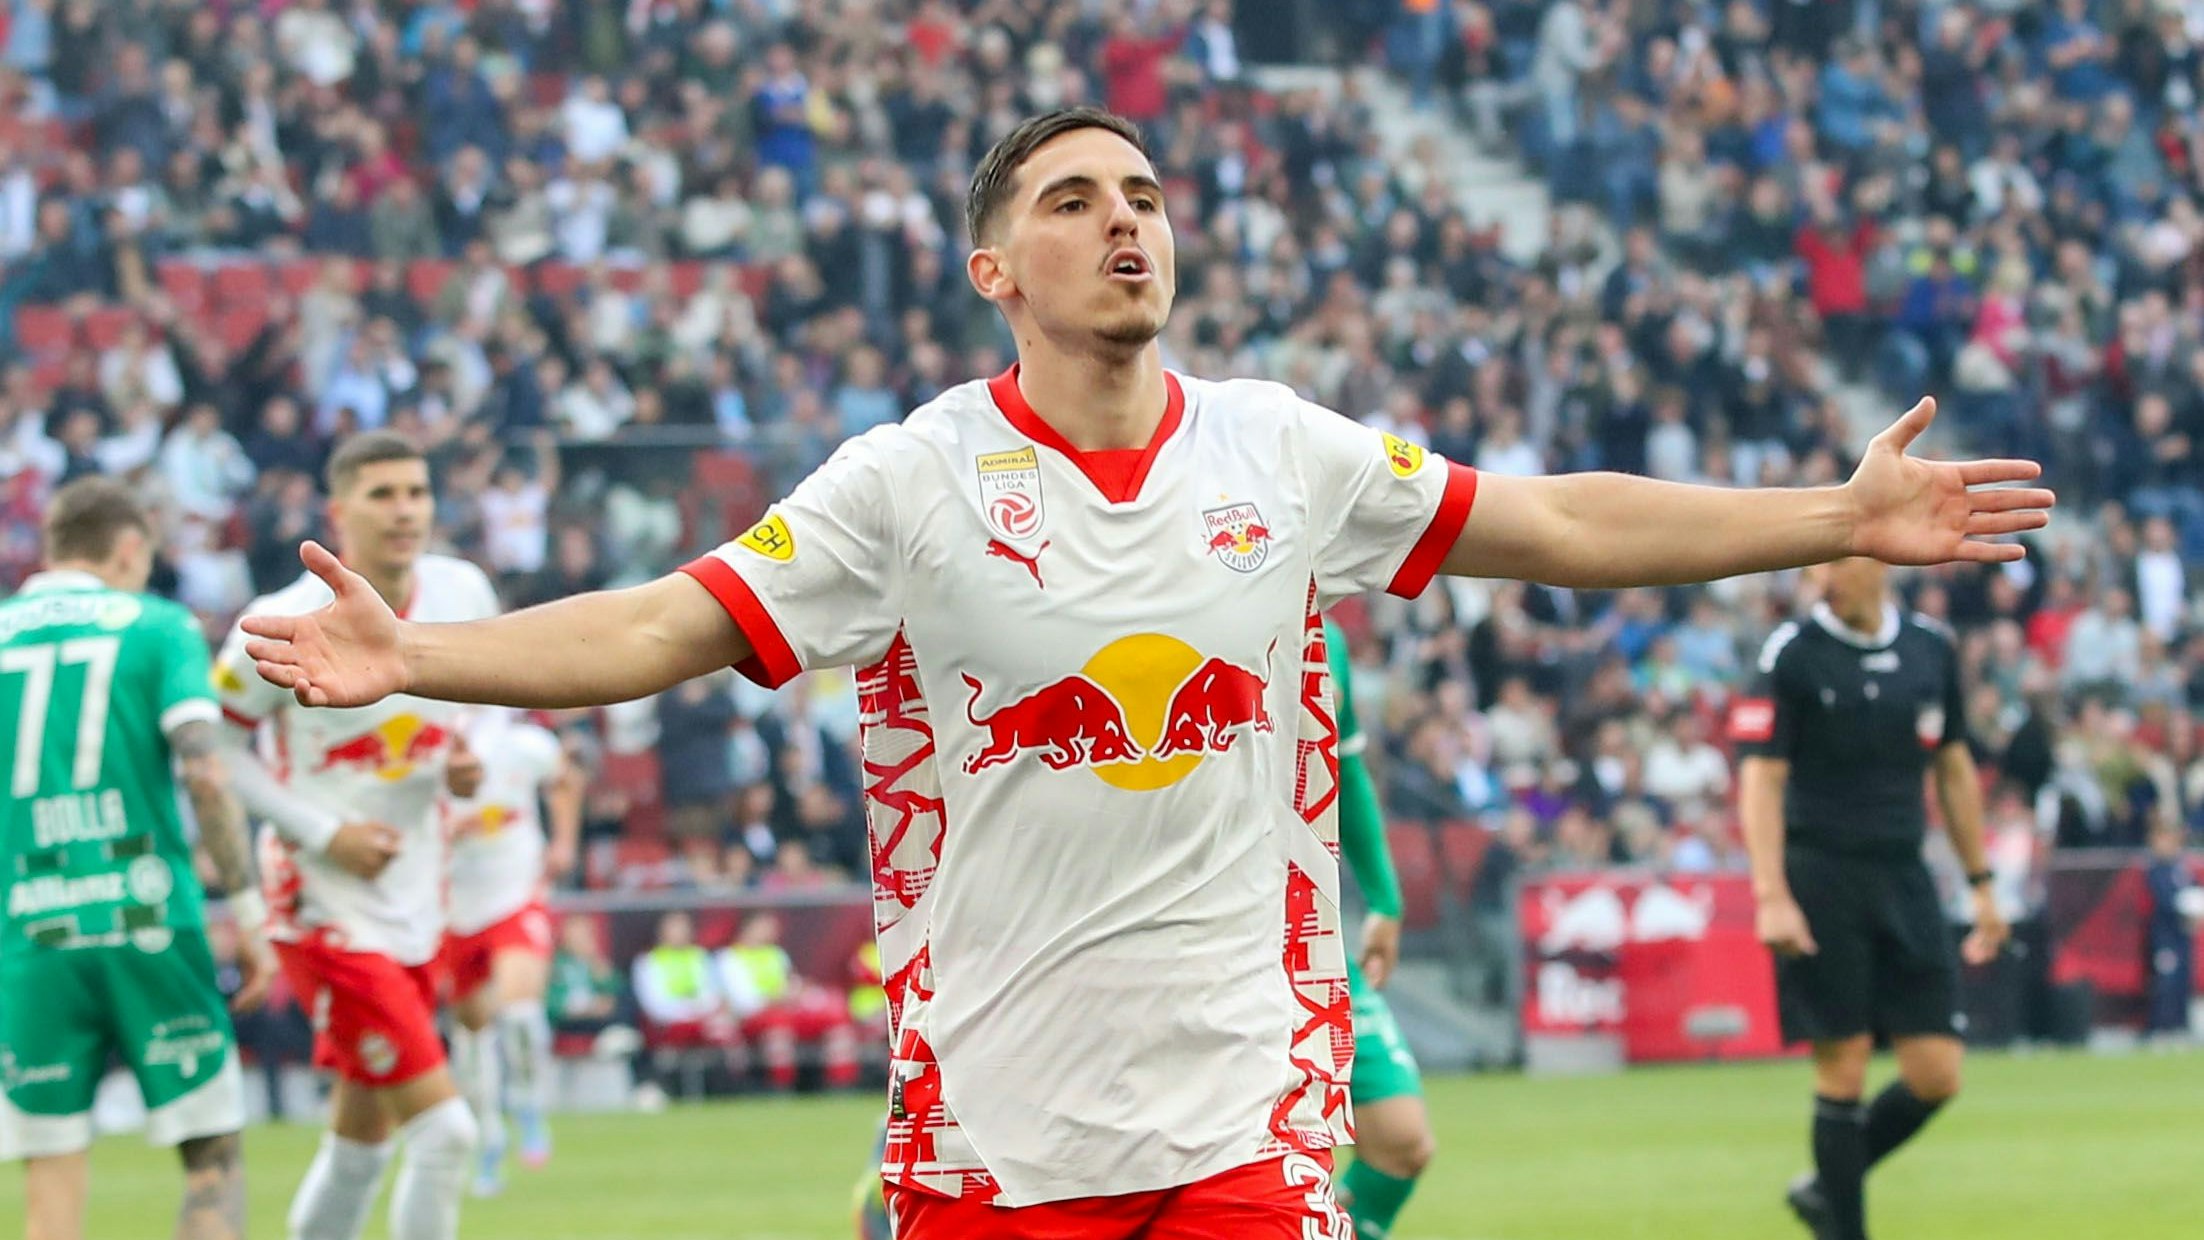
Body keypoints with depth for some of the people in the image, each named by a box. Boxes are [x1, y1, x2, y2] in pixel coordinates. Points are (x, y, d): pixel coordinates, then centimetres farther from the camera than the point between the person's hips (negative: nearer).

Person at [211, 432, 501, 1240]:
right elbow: (215, 742, -8)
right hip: (328, 910, -7)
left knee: (360, 1143, 16)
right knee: (445, 1127, -14)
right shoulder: (287, 625, -17)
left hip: (416, 910, 7)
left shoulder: (463, 593, 0)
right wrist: (322, 833, -16)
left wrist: (466, 763, -3)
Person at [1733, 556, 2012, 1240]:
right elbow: (1761, 780, -8)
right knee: (1843, 1071, -5)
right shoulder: (1792, 654, -6)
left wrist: (1981, 883, 16)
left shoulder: (1932, 648, 8)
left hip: (1904, 877, 4)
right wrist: (1772, 897, -17)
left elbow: (1954, 771, 17)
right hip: (1820, 879, -4)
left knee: (1935, 1077, -1)